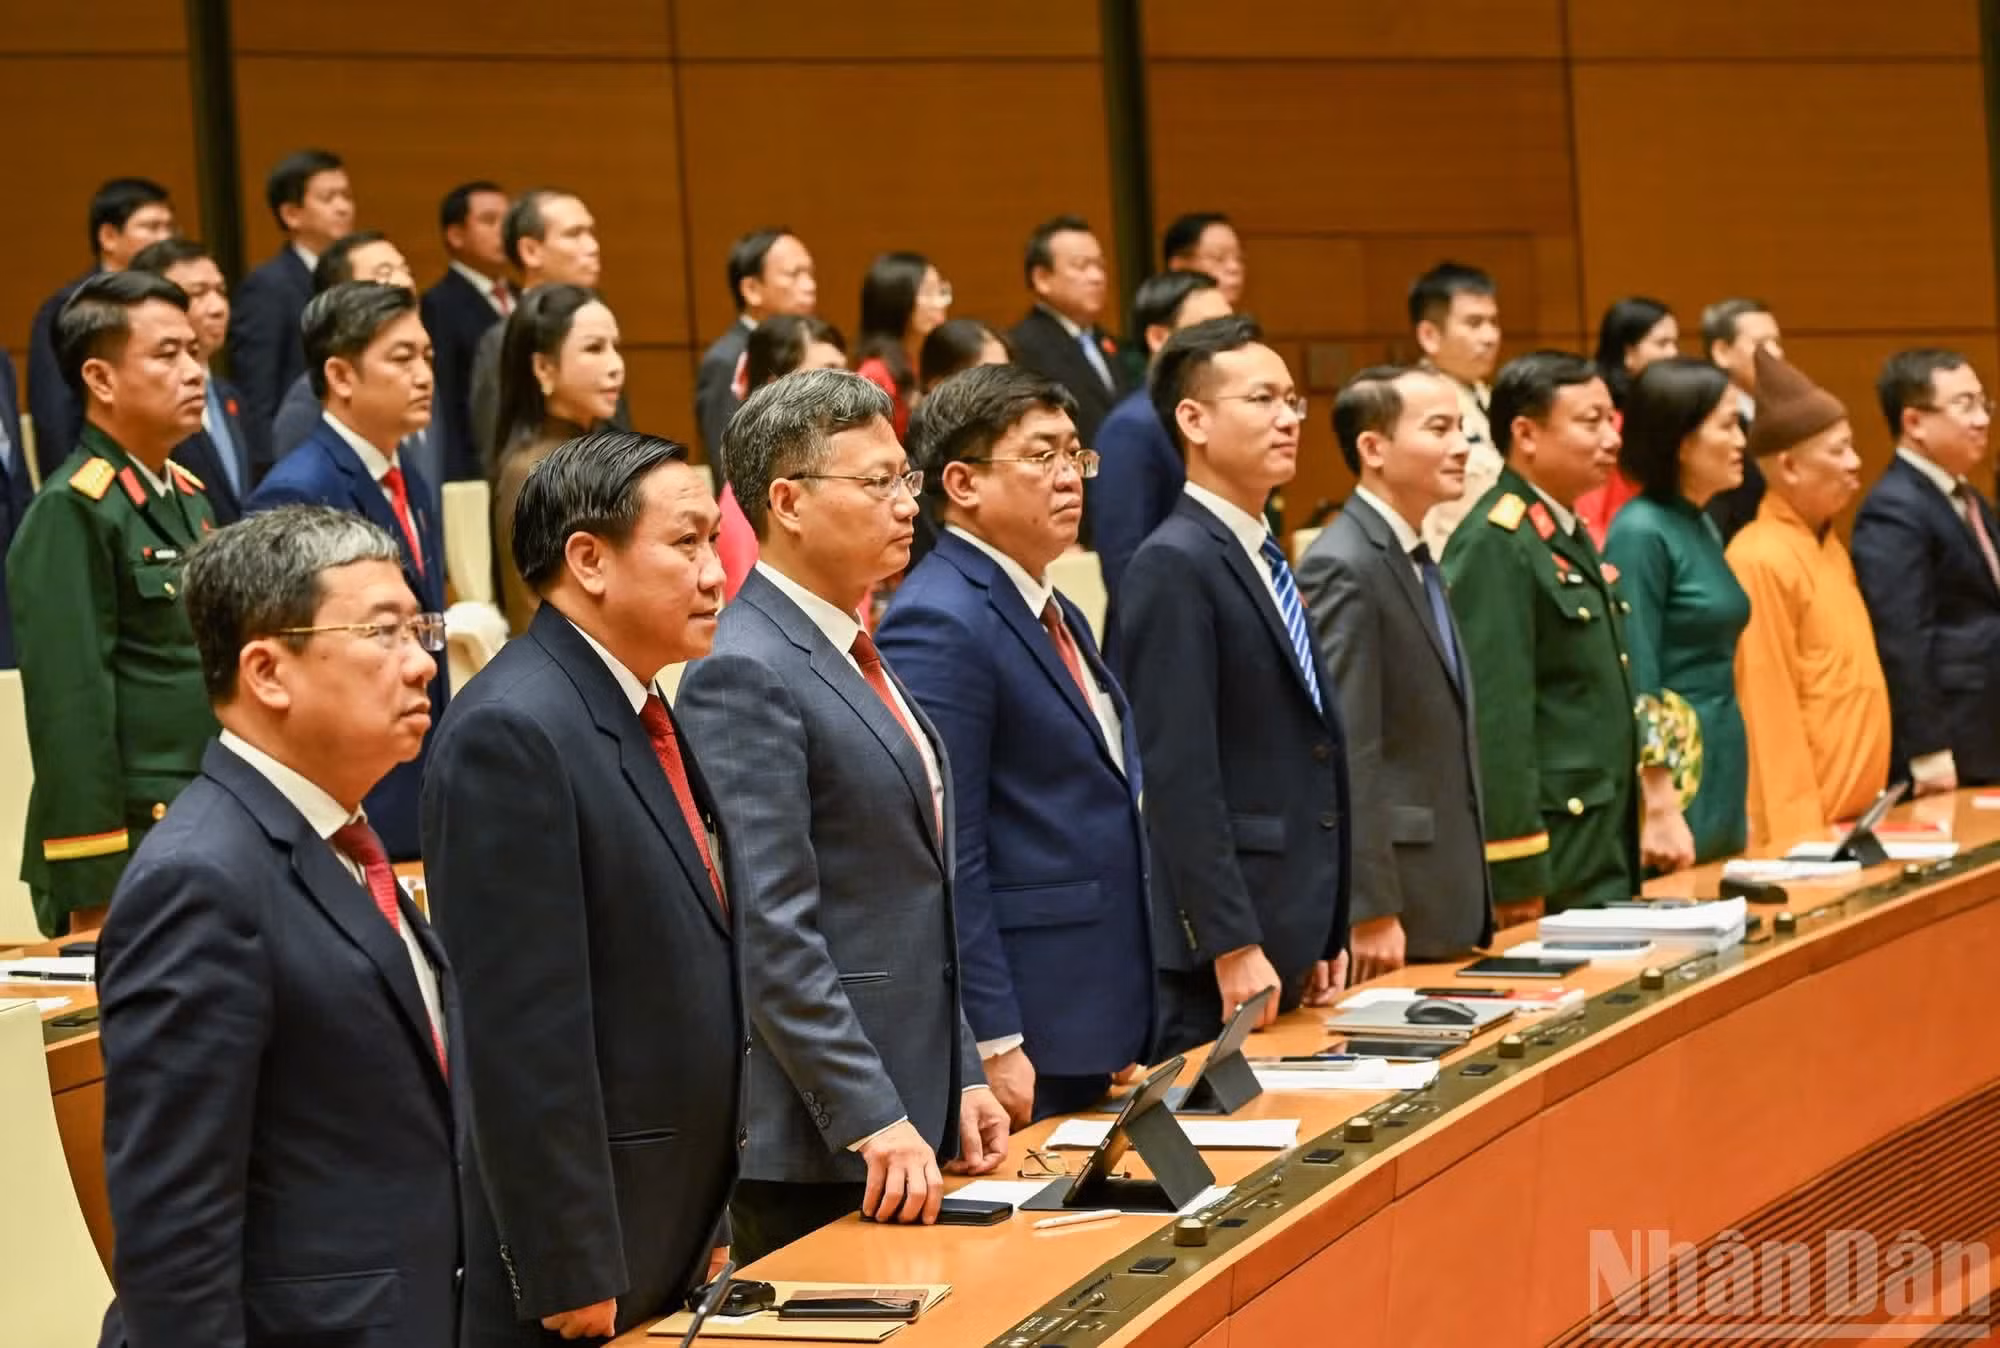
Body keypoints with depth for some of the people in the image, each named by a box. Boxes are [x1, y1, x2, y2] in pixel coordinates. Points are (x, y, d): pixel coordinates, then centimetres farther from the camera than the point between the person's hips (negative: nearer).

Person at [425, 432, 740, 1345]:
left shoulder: (645, 719, 12)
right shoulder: (511, 732, -17)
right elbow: (523, 1035, -21)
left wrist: (706, 1228, 17)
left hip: (672, 1241, 9)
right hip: (576, 1263, -9)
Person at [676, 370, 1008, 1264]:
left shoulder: (856, 658, 15)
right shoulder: (745, 675, -15)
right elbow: (773, 932, -21)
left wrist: (962, 1081, 15)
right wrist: (872, 1122, -22)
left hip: (907, 1123, 9)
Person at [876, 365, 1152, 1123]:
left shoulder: (1058, 617, 16)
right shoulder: (940, 623, -14)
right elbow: (947, 854, -18)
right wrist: (992, 1046, -20)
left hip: (1098, 1028, 9)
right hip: (1022, 1040, -9)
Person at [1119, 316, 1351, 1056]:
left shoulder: (1266, 564, 17)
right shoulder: (1174, 566, -11)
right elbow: (1179, 777, -18)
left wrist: (1322, 939, 16)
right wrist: (1233, 949, -21)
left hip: (1287, 945, 9)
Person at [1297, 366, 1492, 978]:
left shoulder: (1417, 561, 15)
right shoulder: (1344, 567, -14)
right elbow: (1346, 756, -19)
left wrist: (1470, 899, 18)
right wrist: (1371, 913, -21)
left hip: (1444, 905, 9)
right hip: (1394, 912, -9)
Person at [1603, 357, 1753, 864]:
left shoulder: (1704, 527, 12)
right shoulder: (1642, 533, -13)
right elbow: (1635, 686, -16)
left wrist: (1740, 804, 18)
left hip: (1722, 767, 8)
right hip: (1673, 770, -8)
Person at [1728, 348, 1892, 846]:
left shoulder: (1828, 546, 13)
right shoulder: (1762, 560, -16)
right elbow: (1769, 710, -18)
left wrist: (1867, 803, 18)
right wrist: (1799, 832, -19)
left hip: (1855, 817, 9)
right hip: (1806, 828, -9)